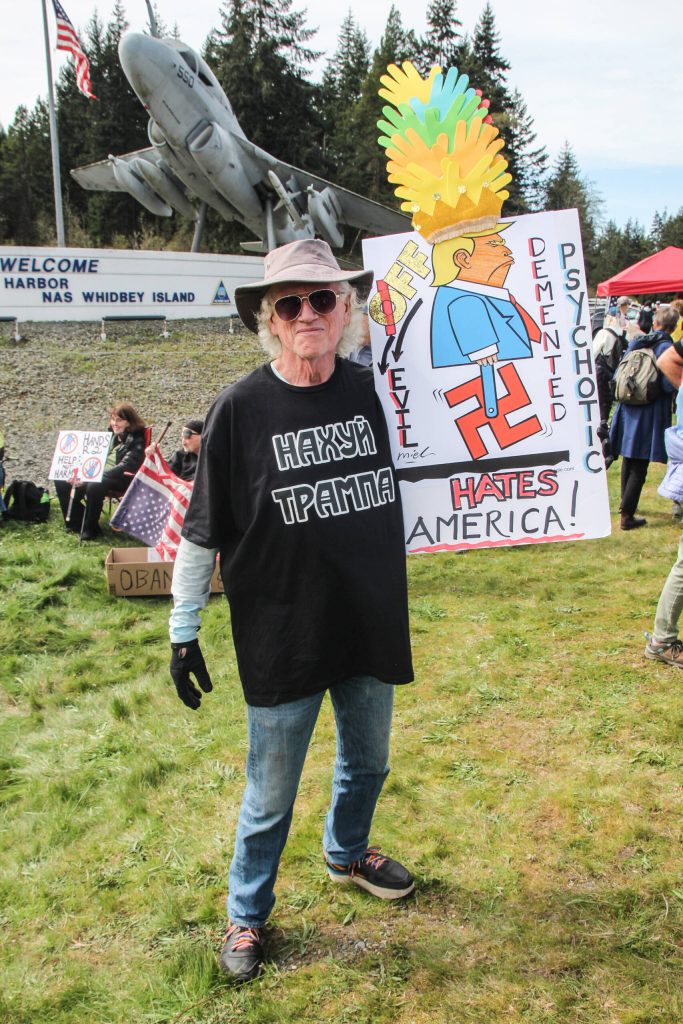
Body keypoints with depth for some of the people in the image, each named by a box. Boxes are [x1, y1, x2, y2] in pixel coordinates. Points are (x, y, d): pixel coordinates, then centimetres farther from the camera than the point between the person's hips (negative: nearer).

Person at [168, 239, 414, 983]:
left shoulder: (374, 393, -4)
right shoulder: (240, 409, -13)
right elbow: (201, 531, -7)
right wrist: (183, 631, -5)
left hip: (371, 627, 4)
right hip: (280, 641, -4)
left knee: (366, 763, 25)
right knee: (270, 796, 12)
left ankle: (346, 853, 54)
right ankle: (246, 914, 38)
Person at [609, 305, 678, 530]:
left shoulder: (636, 342, 3)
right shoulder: (668, 348, -15)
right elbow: (669, 385, -20)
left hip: (628, 410, 6)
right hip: (649, 413, -6)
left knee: (628, 459, 21)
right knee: (639, 467, 0)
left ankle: (625, 502, 38)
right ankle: (627, 515, 0)